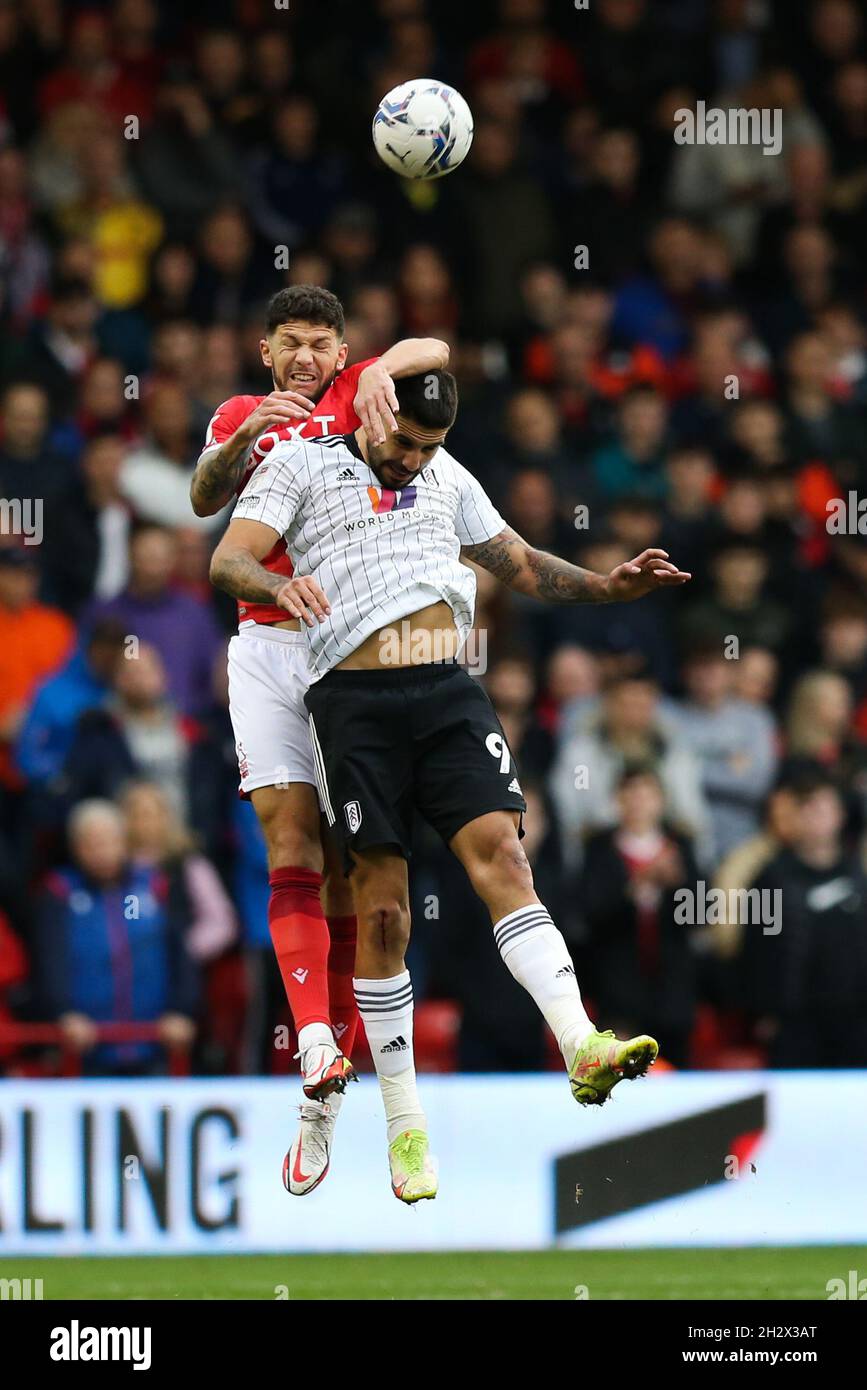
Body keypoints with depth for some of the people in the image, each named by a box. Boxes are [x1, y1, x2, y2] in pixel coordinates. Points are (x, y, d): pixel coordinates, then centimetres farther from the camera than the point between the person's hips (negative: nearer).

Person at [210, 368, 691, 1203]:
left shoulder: (446, 479, 21)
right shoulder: (302, 464, 6)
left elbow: (520, 565, 31)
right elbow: (228, 561, -6)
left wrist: (608, 586, 15)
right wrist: (280, 584, -28)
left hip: (447, 692, 3)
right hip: (355, 699, -3)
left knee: (497, 850, -17)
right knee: (382, 909, -3)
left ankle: (583, 1049, -32)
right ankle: (405, 1126, 5)